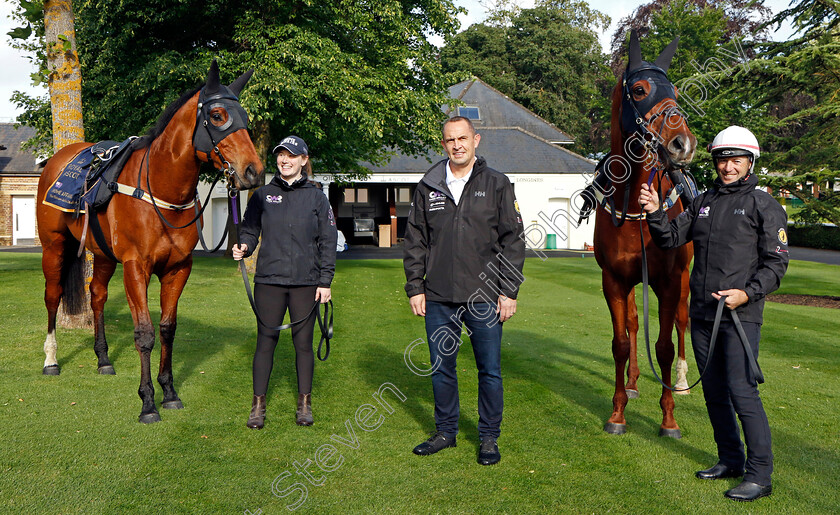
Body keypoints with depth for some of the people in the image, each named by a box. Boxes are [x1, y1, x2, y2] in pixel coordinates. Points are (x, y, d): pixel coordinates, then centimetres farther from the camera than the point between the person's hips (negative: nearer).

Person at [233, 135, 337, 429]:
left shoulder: (316, 197, 5)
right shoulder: (262, 195, 7)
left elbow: (327, 242, 5)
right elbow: (250, 229, 11)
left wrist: (325, 281, -1)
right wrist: (243, 247, -12)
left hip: (306, 283, 0)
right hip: (269, 280, 0)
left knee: (303, 343, 7)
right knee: (266, 341, 4)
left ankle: (304, 404, 20)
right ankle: (258, 405, 15)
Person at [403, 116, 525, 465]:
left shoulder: (497, 184, 2)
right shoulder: (428, 187, 8)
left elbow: (512, 240, 1)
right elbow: (415, 241, 11)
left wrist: (509, 291, -4)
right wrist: (414, 287, 6)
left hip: (485, 296, -2)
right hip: (438, 298, 3)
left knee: (489, 371, 5)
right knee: (441, 369, 12)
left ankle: (489, 438, 21)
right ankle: (445, 432, 29)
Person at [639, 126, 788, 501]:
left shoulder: (764, 206, -3)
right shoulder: (702, 203, 13)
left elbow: (776, 262, -6)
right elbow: (671, 238, 11)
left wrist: (747, 293, -20)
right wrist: (654, 213, -8)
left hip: (740, 315, -6)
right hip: (701, 314, 6)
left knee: (742, 391, -9)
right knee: (714, 390, 13)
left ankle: (760, 474, 2)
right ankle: (730, 460, 28)